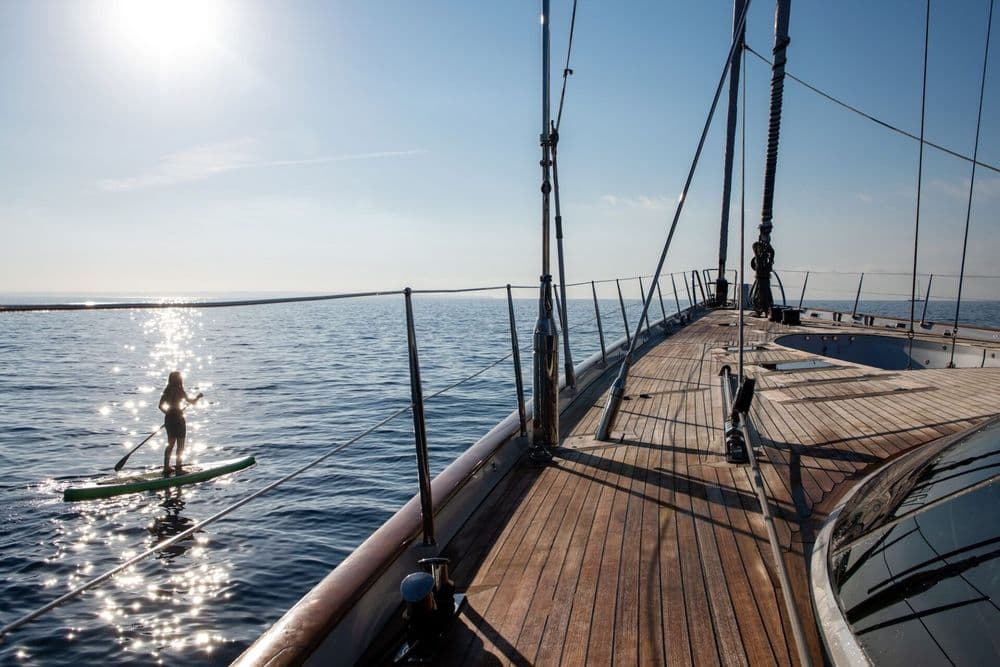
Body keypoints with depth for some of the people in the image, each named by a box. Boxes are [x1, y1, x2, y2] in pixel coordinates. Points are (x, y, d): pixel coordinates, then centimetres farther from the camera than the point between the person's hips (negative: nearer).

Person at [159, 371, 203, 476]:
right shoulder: (179, 391, -14)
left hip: (168, 419, 7)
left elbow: (161, 406, 7)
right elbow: (192, 402, -14)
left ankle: (166, 468, 20)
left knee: (170, 444, 16)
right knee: (180, 445, 2)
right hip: (178, 420, -7)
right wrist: (198, 397, 4)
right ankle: (178, 469, 4)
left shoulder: (167, 391, 5)